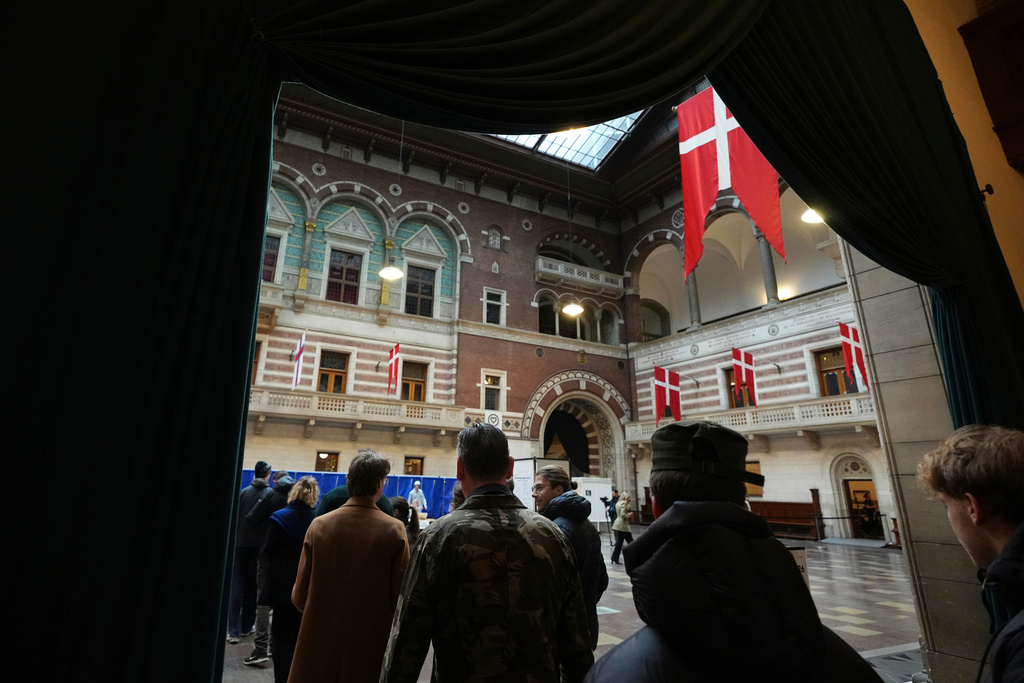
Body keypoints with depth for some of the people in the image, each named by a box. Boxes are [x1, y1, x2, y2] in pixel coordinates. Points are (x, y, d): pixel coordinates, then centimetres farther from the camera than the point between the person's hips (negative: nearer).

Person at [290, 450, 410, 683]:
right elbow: (400, 596, -11)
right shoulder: (394, 530, -15)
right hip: (371, 645, -2)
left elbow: (299, 595, -2)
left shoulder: (319, 525, -8)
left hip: (320, 643, 2)